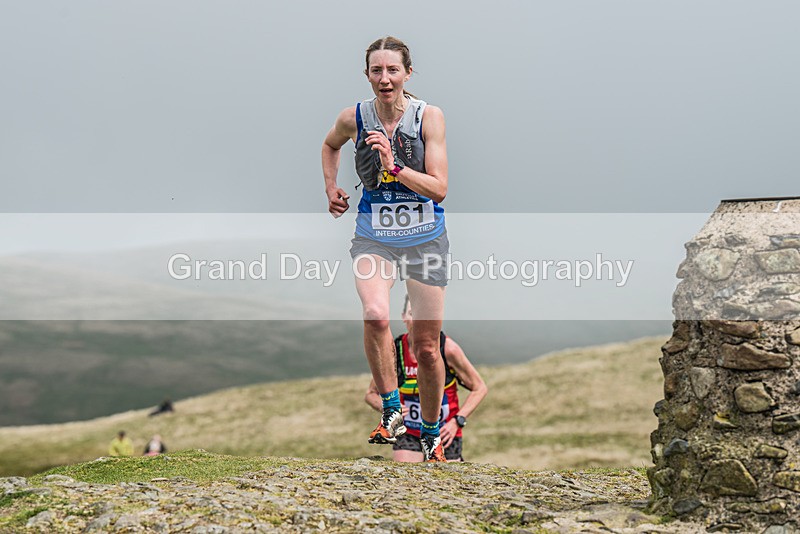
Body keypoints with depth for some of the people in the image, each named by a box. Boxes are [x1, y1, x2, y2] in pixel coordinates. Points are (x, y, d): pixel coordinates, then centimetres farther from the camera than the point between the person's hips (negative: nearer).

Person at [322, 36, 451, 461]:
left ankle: (431, 434, 29)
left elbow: (439, 188, -14)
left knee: (427, 347, 7)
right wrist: (331, 189, 10)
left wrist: (394, 167, -25)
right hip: (373, 237, 0)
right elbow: (330, 145, 21)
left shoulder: (429, 116, -9)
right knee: (375, 314, -31)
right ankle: (391, 411, -12)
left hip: (425, 239, 0)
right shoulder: (353, 118, -4)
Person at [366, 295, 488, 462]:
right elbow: (371, 394, 3)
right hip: (408, 434, 1)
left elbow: (479, 388, -5)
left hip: (443, 434, -1)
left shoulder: (448, 349, -14)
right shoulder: (393, 351, -10)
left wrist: (457, 421, -17)